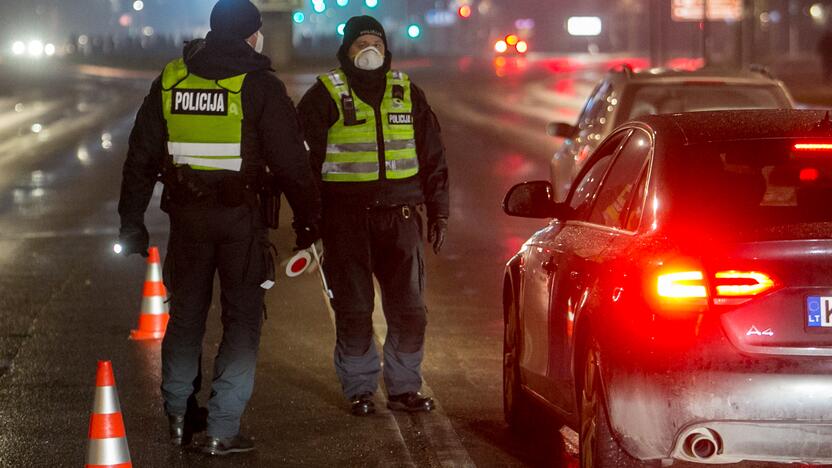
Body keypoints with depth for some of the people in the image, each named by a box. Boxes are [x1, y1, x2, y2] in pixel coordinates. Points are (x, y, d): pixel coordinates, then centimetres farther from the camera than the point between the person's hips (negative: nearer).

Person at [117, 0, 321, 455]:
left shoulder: (169, 81, 6)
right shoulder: (259, 86, -8)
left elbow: (141, 157, 9)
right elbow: (291, 161, -9)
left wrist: (131, 221, 15)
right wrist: (308, 218, 1)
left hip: (186, 213, 4)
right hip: (240, 214, -4)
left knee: (185, 313, 17)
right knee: (242, 316, 3)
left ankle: (179, 417, 25)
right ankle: (221, 430, -1)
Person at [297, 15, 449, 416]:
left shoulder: (407, 94, 11)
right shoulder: (326, 95, 0)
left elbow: (432, 158, 17)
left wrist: (438, 213, 13)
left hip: (400, 217, 3)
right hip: (346, 220, -3)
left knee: (409, 309, 3)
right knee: (353, 311, 0)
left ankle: (404, 387, 15)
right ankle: (359, 389, 12)